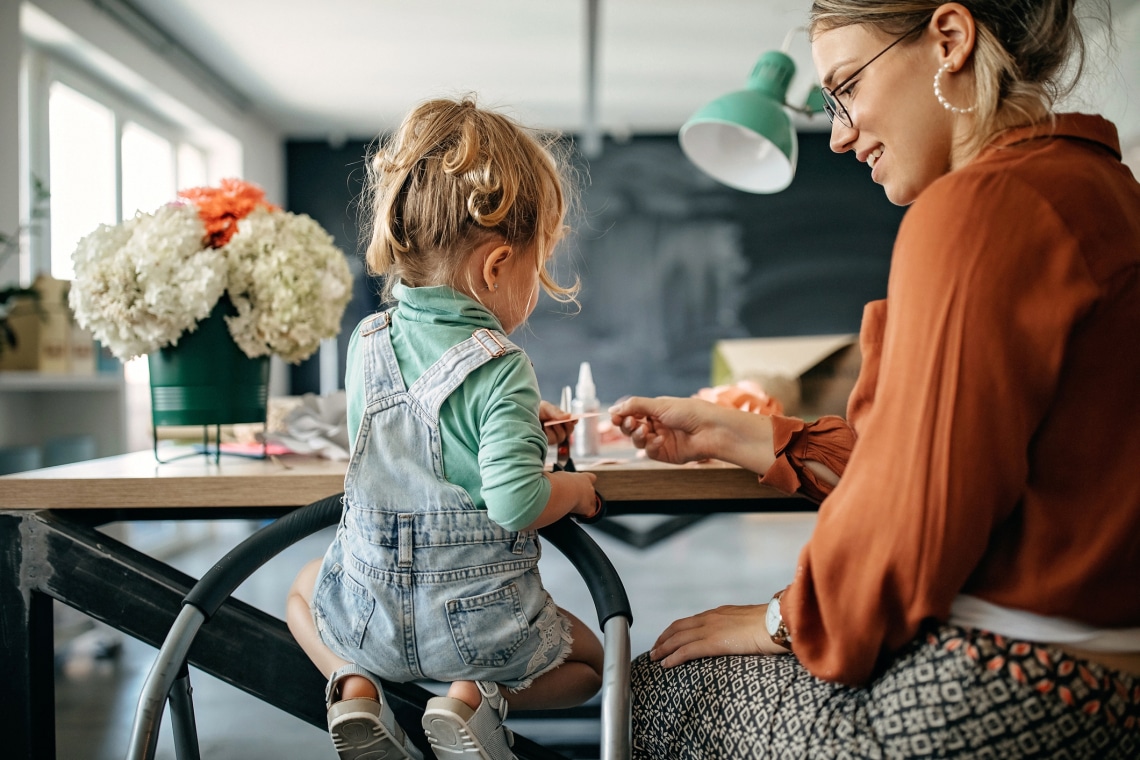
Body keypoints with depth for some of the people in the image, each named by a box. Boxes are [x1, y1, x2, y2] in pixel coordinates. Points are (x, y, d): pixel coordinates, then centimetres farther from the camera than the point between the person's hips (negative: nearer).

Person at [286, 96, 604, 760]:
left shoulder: (367, 343, 0)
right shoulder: (502, 368, -20)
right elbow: (515, 502, -26)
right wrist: (575, 490, -5)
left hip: (368, 609, 4)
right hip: (479, 620, -4)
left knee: (304, 589, 37)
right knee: (587, 660, 25)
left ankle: (354, 683, 9)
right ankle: (478, 694, -2)